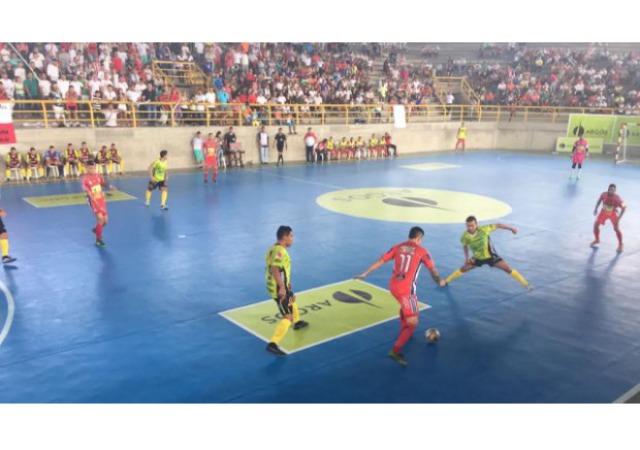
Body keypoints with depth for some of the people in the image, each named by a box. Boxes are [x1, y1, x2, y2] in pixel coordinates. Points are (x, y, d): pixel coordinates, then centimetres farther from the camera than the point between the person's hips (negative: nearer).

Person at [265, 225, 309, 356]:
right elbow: (275, 269, -33)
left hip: (274, 286, 11)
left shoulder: (273, 248, 9)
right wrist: (282, 287, -33)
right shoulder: (280, 251, -22)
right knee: (288, 317, -11)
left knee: (292, 299, 35)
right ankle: (272, 344, -16)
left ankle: (297, 322, 59)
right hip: (279, 289, -11)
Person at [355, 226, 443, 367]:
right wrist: (439, 281, 26)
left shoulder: (397, 247, 9)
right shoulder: (422, 251, -2)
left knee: (405, 307, 35)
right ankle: (395, 351, -11)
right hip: (406, 290, -6)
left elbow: (380, 261, 8)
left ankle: (403, 332, 52)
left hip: (393, 286, 6)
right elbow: (433, 270, 6)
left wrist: (365, 274, 15)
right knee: (413, 322, -1)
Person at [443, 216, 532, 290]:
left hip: (490, 256, -2)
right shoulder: (465, 236, -21)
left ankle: (526, 285, 0)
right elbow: (465, 246, 3)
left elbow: (498, 225, -16)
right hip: (477, 258, 2)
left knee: (508, 269, -10)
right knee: (463, 269, 3)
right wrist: (466, 258, -5)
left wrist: (511, 228, -9)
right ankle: (446, 282, 23)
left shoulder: (483, 229, -30)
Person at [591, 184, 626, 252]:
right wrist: (596, 209, -2)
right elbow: (600, 200, 1)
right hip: (604, 212, 3)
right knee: (596, 225, 1)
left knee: (616, 229, -9)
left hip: (613, 213, -3)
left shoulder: (617, 198, -31)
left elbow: (624, 207, -20)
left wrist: (619, 218, -23)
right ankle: (597, 240, 25)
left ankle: (620, 245, 11)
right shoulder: (604, 194, -22)